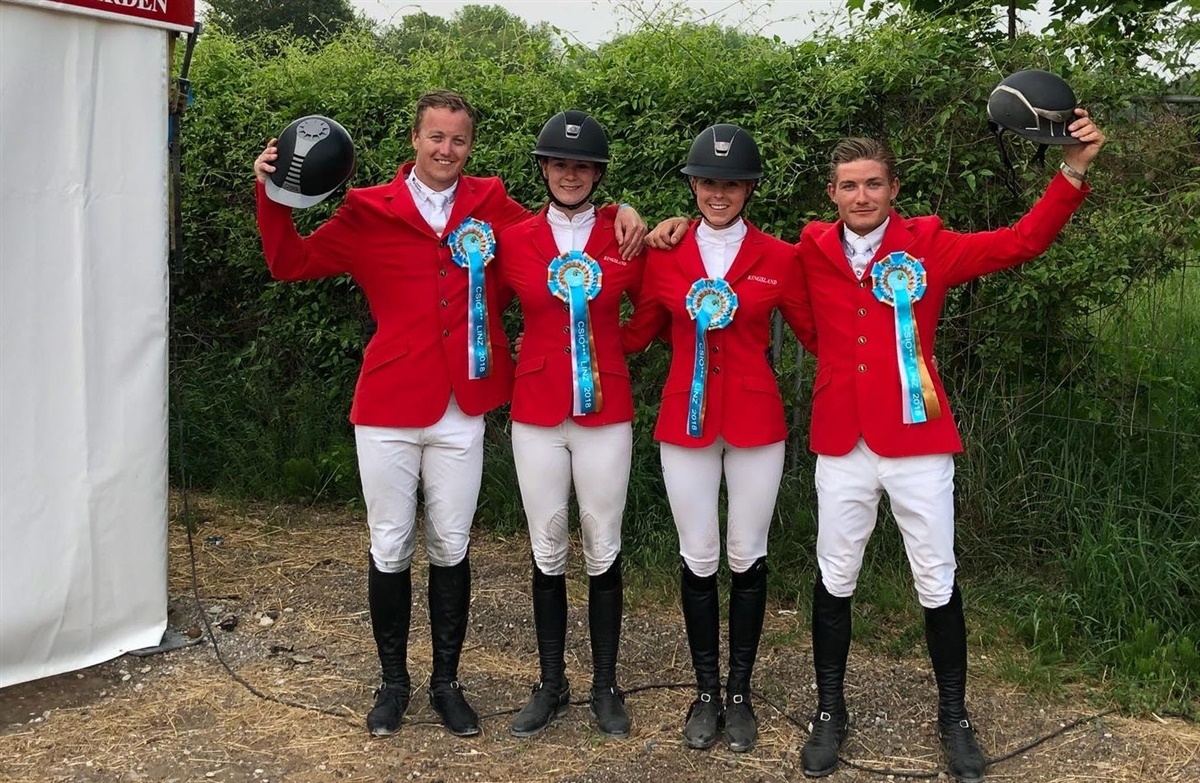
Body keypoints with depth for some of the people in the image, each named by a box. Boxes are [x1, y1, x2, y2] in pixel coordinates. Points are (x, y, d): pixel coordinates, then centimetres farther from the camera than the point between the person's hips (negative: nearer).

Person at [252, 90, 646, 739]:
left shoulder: (490, 206, 4)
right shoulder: (369, 211, 0)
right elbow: (292, 262, 6)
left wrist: (619, 212, 0)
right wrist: (272, 196, -7)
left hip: (460, 411, 1)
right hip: (387, 410, -1)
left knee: (451, 549, 10)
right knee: (390, 548, 9)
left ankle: (446, 682, 26)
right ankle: (393, 681, 27)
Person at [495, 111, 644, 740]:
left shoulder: (625, 239, -1)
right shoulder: (513, 240, 1)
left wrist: (605, 351, 5)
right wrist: (517, 365, 6)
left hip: (605, 413, -1)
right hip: (535, 413, 1)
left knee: (603, 551, 6)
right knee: (547, 552, 9)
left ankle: (605, 687, 20)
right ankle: (551, 685, 22)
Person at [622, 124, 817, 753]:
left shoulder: (779, 258, -2)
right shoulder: (663, 255, 1)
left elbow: (813, 333, 3)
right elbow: (638, 333, 9)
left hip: (755, 421, -1)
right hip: (685, 421, 1)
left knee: (748, 557, 8)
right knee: (699, 559, 8)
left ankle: (740, 692, 23)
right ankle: (706, 692, 23)